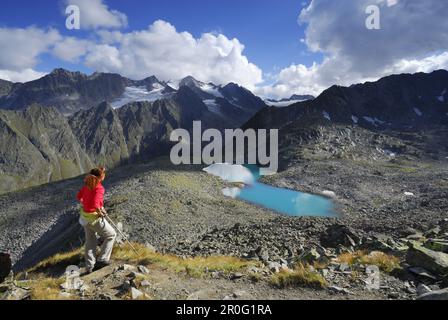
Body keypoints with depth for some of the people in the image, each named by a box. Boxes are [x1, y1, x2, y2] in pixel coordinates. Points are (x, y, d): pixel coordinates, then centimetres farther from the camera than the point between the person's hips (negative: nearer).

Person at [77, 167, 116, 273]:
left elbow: (79, 196, 14)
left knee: (90, 241, 18)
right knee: (111, 235, 11)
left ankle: (89, 267, 26)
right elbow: (96, 205, -32)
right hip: (94, 218, -8)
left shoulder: (87, 185, 1)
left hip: (84, 215, 8)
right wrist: (101, 212, -15)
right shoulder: (99, 188, -23)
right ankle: (102, 259, 11)